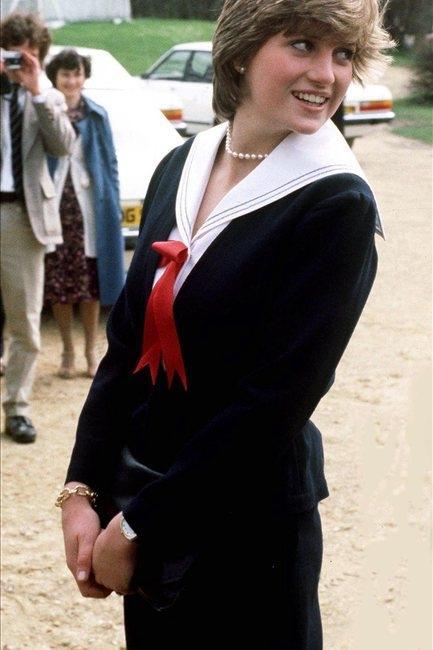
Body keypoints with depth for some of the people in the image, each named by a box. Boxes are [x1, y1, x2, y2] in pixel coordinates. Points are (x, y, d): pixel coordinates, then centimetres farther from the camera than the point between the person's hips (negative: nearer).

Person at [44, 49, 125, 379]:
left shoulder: (97, 116, 5)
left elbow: (110, 163, 7)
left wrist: (114, 208, 1)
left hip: (89, 207, 1)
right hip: (54, 206, 0)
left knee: (91, 282, 3)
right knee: (57, 284, 3)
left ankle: (91, 350, 16)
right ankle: (68, 351, 16)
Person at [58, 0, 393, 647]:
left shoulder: (338, 205, -16)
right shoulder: (179, 168, 3)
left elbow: (276, 400, -19)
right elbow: (127, 340, 5)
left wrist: (138, 525, -16)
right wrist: (82, 489, -4)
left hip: (248, 527, -5)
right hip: (140, 502, 5)